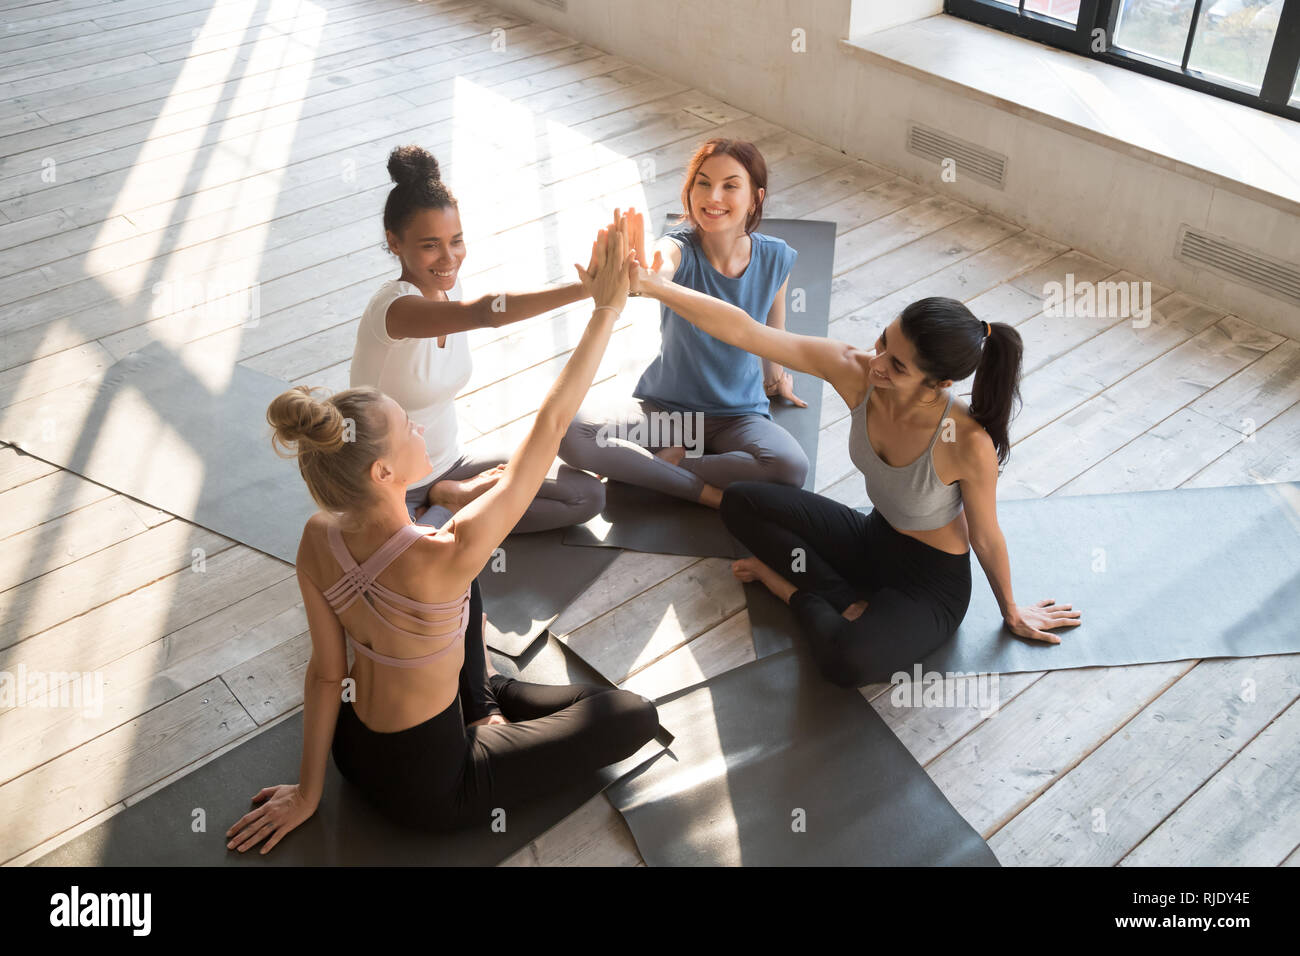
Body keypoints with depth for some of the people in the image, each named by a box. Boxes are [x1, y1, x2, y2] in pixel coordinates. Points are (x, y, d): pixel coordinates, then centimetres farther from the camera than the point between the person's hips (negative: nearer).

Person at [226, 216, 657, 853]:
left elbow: (325, 671, -6)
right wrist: (607, 306, -24)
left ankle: (478, 704, 29)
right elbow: (550, 425, -32)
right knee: (635, 716, 5)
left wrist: (308, 792, 8)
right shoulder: (445, 559, -38)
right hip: (429, 790, -6)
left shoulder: (318, 540, -18)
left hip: (354, 748, 7)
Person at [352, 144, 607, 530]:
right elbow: (485, 312, -47)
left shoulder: (447, 285, -2)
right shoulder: (392, 306, -28)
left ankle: (449, 503, 3)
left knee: (588, 494, -4)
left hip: (450, 462, 8)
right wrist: (587, 287, -56)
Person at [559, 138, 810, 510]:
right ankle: (707, 491, -19)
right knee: (570, 433, -27)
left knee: (791, 468, -33)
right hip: (663, 406, -1)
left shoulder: (775, 258, -10)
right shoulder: (681, 248, -19)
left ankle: (668, 462, -11)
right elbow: (660, 271, -46)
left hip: (738, 415, 1)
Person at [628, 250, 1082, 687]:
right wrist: (651, 283, -32)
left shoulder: (968, 445, -34)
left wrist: (1012, 612, 2)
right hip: (873, 538, 6)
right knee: (741, 502, -2)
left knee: (848, 661, -34)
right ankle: (848, 602, -4)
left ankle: (803, 595, 0)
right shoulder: (855, 372, -24)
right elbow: (742, 330, -26)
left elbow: (986, 538, -15)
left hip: (933, 581, -5)